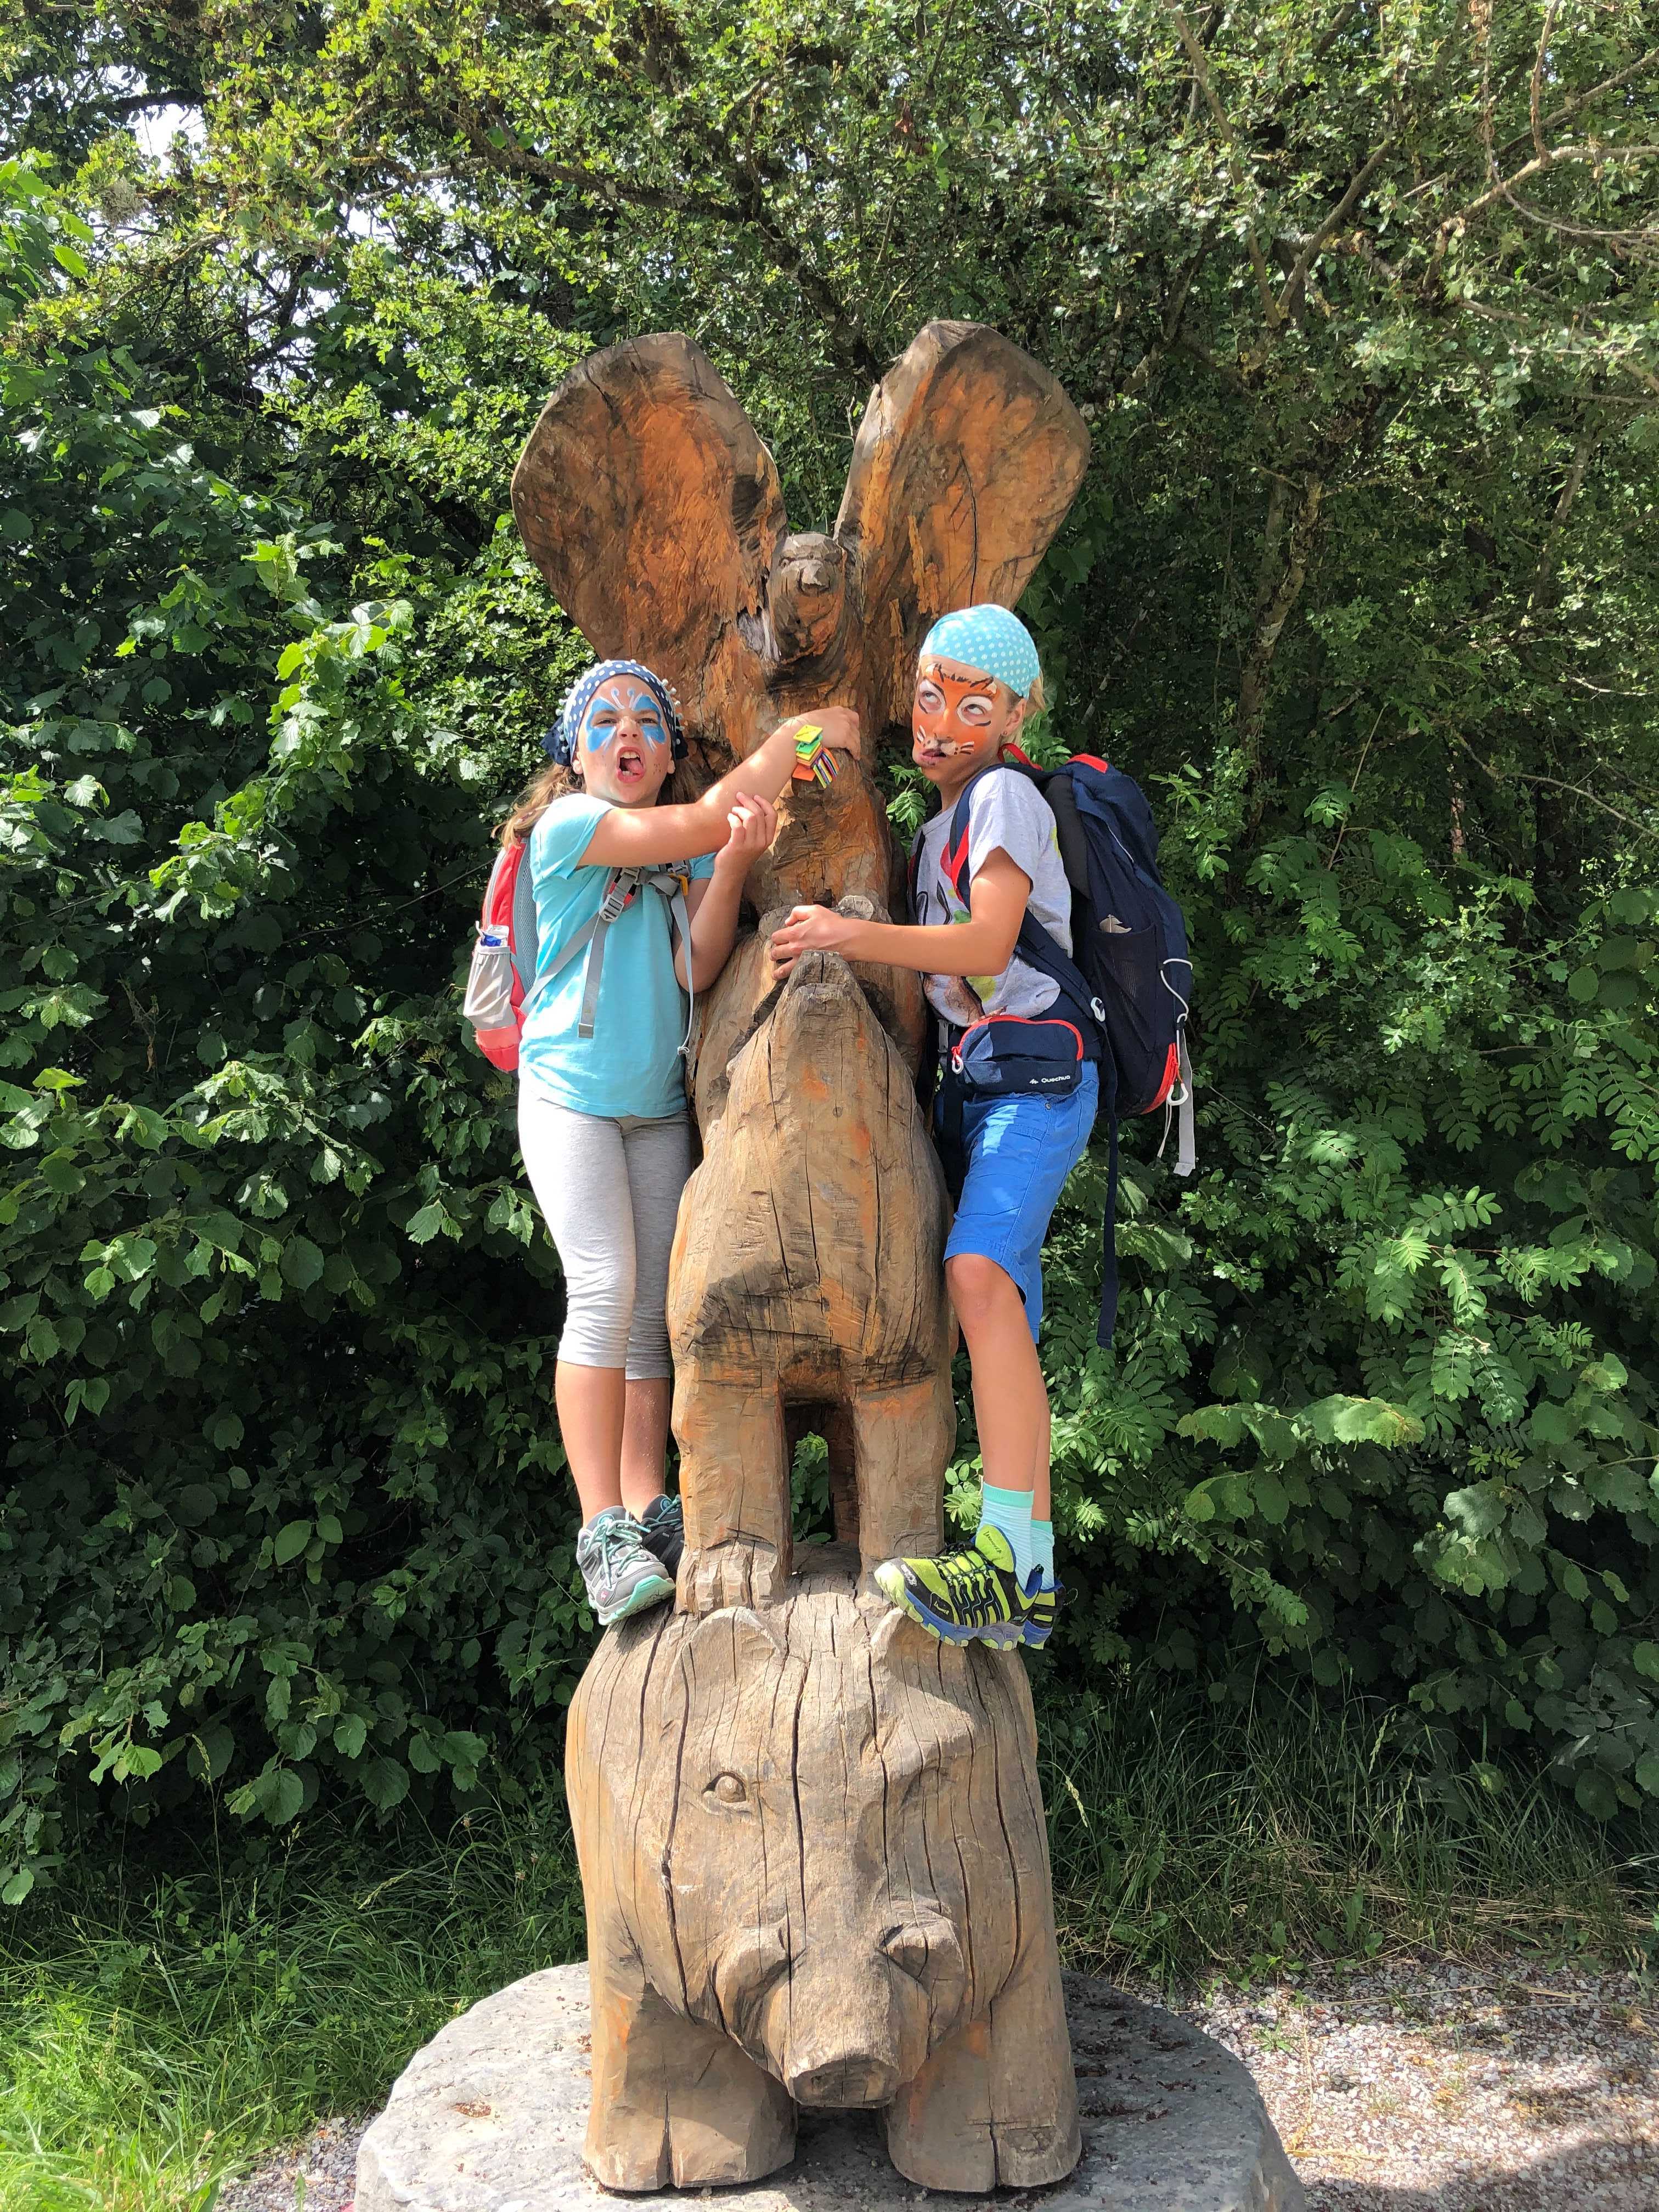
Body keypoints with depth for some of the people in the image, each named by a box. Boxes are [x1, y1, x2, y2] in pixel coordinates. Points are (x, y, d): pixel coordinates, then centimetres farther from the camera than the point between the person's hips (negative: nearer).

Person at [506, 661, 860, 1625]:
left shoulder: (689, 853, 10)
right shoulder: (565, 825, -5)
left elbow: (696, 966, -8)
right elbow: (704, 820, -17)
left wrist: (734, 863, -23)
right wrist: (798, 734, -8)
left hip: (657, 1105, 6)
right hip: (572, 1094, -5)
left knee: (652, 1310, 3)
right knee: (605, 1291, -16)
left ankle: (649, 1513, 7)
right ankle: (604, 1532, -13)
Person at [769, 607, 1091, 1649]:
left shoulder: (1006, 795, -4)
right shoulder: (932, 828, 23)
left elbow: (987, 946, -15)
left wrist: (855, 935, -24)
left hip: (1037, 1072, -9)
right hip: (973, 1076, 9)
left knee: (981, 1273, -28)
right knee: (1001, 1305, 5)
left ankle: (1015, 1562, -32)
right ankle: (1029, 1574, 8)